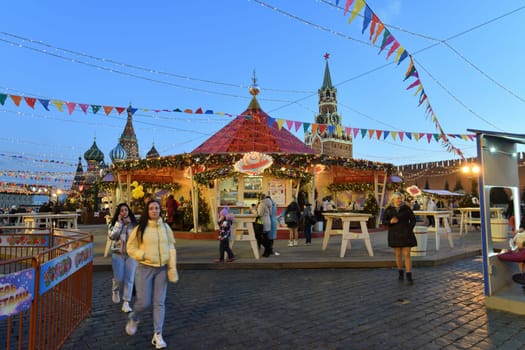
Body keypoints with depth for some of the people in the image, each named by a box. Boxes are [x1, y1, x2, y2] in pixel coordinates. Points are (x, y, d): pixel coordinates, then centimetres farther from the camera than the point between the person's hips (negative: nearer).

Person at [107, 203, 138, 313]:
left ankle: (126, 303, 8)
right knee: (119, 278, 2)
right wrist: (119, 223, -15)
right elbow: (112, 236, -14)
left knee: (129, 279, 0)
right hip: (118, 254, 0)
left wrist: (128, 224, -12)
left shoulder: (133, 223, 2)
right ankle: (115, 291, 37)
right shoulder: (114, 223, 1)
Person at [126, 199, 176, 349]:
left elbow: (171, 247, 8)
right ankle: (133, 319, 37)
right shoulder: (140, 228, -5)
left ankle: (157, 335, 18)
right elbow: (131, 248, 0)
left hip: (162, 269, 3)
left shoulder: (165, 227, 4)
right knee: (144, 302, 2)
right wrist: (144, 255, -16)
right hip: (144, 269, -2)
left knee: (159, 303, 6)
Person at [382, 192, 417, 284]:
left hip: (405, 234, -1)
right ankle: (401, 273, 28)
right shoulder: (388, 209, -2)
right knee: (398, 255, 9)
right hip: (395, 234, 1)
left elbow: (413, 219, 3)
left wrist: (409, 230, -8)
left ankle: (409, 276, 1)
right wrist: (390, 221, -22)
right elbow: (384, 222, -1)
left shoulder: (406, 208, -3)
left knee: (407, 255, -5)